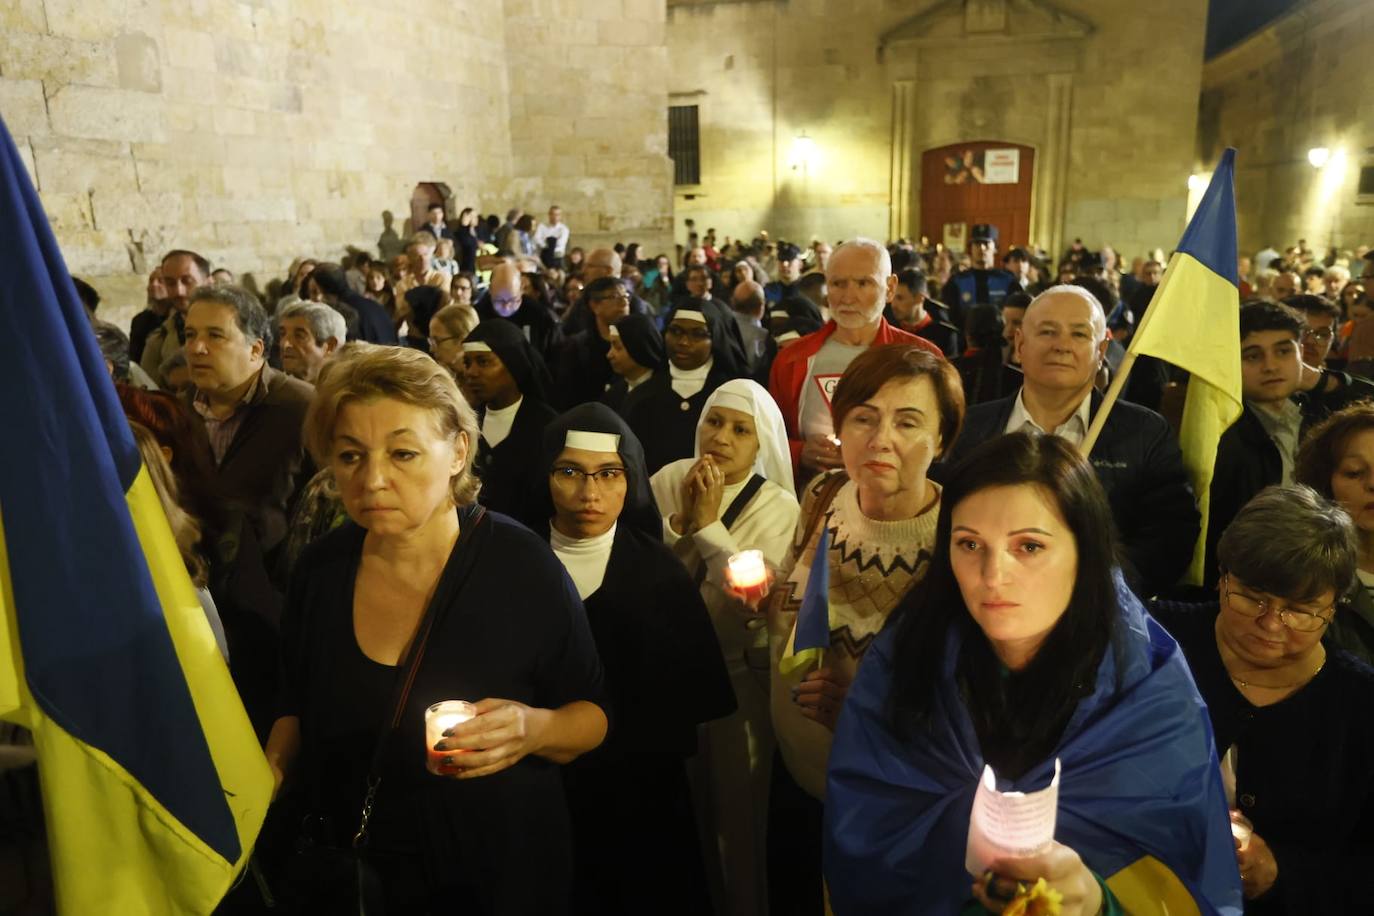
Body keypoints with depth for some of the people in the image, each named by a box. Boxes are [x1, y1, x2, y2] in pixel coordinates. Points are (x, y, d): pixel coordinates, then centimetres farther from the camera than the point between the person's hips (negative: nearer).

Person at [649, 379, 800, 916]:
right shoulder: (667, 480, -4)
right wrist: (680, 521, -21)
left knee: (736, 807, 11)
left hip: (738, 676, -2)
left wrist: (710, 524, -22)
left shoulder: (778, 507, -10)